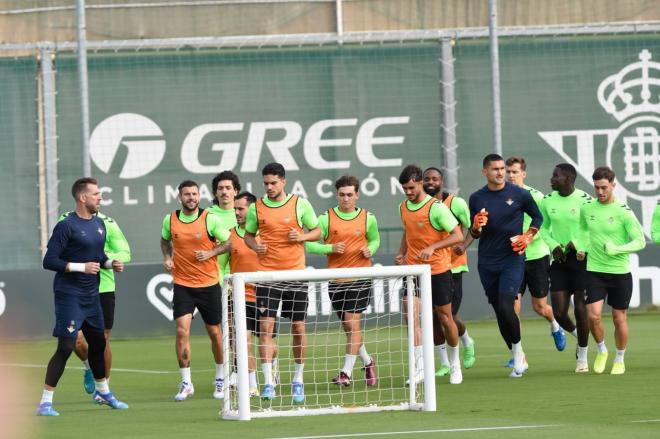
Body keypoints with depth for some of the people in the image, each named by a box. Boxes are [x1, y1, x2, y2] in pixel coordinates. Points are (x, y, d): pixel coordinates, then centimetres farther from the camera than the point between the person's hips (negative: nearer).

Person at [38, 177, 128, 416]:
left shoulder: (99, 224, 11)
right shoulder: (66, 226, -14)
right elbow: (49, 261, -16)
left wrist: (110, 263, 3)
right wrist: (80, 267, -22)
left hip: (91, 295, 8)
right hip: (69, 295, -8)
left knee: (98, 343, 18)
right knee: (66, 347, -12)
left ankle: (102, 392, 38)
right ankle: (45, 402, -9)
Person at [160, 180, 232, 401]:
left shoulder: (210, 219, -8)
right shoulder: (170, 220, 0)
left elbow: (227, 243, 0)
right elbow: (165, 240, 20)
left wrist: (210, 253, -17)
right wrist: (167, 257, 2)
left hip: (209, 283, -1)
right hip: (182, 284, 1)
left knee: (214, 332, 9)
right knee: (182, 330, -12)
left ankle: (220, 379, 28)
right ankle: (186, 383, -6)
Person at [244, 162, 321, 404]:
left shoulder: (300, 204, 0)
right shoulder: (256, 208, 3)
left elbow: (317, 232, 8)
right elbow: (248, 235, 15)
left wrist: (302, 236, -12)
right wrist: (254, 245, -6)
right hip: (267, 274, 0)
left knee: (298, 327, 4)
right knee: (265, 326, -10)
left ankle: (298, 380, 18)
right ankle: (268, 383, -11)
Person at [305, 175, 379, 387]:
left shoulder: (368, 218, 2)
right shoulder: (326, 218, -1)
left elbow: (375, 239, 19)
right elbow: (309, 244, -1)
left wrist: (370, 249, -3)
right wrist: (331, 248, -16)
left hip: (360, 277, -2)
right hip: (335, 280, 2)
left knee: (353, 324, -11)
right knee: (347, 327, 11)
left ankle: (347, 372, -10)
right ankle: (367, 362, 32)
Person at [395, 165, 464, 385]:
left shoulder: (436, 207, -13)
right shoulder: (403, 207, 7)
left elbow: (457, 235, -16)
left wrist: (432, 247, -27)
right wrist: (402, 253, 7)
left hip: (438, 270, -4)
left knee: (444, 317, 7)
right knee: (410, 311, -16)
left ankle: (454, 364, 28)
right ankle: (419, 367, -15)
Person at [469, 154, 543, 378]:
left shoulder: (519, 194, -3)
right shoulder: (477, 198, 5)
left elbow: (537, 217, 10)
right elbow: (474, 234, 12)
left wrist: (528, 236, -6)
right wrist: (476, 227, -10)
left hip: (512, 260, -3)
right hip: (487, 263, 3)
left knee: (506, 308, -18)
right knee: (499, 312, 5)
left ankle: (518, 349, 3)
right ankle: (519, 360, 16)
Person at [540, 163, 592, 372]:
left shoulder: (584, 200, -10)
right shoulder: (548, 201, 3)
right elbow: (543, 228, 14)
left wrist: (577, 243, -19)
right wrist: (553, 245, -5)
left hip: (580, 259, -4)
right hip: (559, 260, 4)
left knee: (581, 309, -4)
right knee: (559, 312, -3)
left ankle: (582, 357, 11)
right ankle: (577, 335, 29)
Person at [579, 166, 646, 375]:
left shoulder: (623, 212, -10)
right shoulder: (586, 209, 3)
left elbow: (640, 241, -12)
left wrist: (615, 250, -25)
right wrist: (582, 247, 6)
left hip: (620, 272, -2)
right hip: (594, 271, 2)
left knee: (619, 318, 6)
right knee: (593, 315, -11)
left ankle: (619, 359, 26)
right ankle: (601, 350, 17)